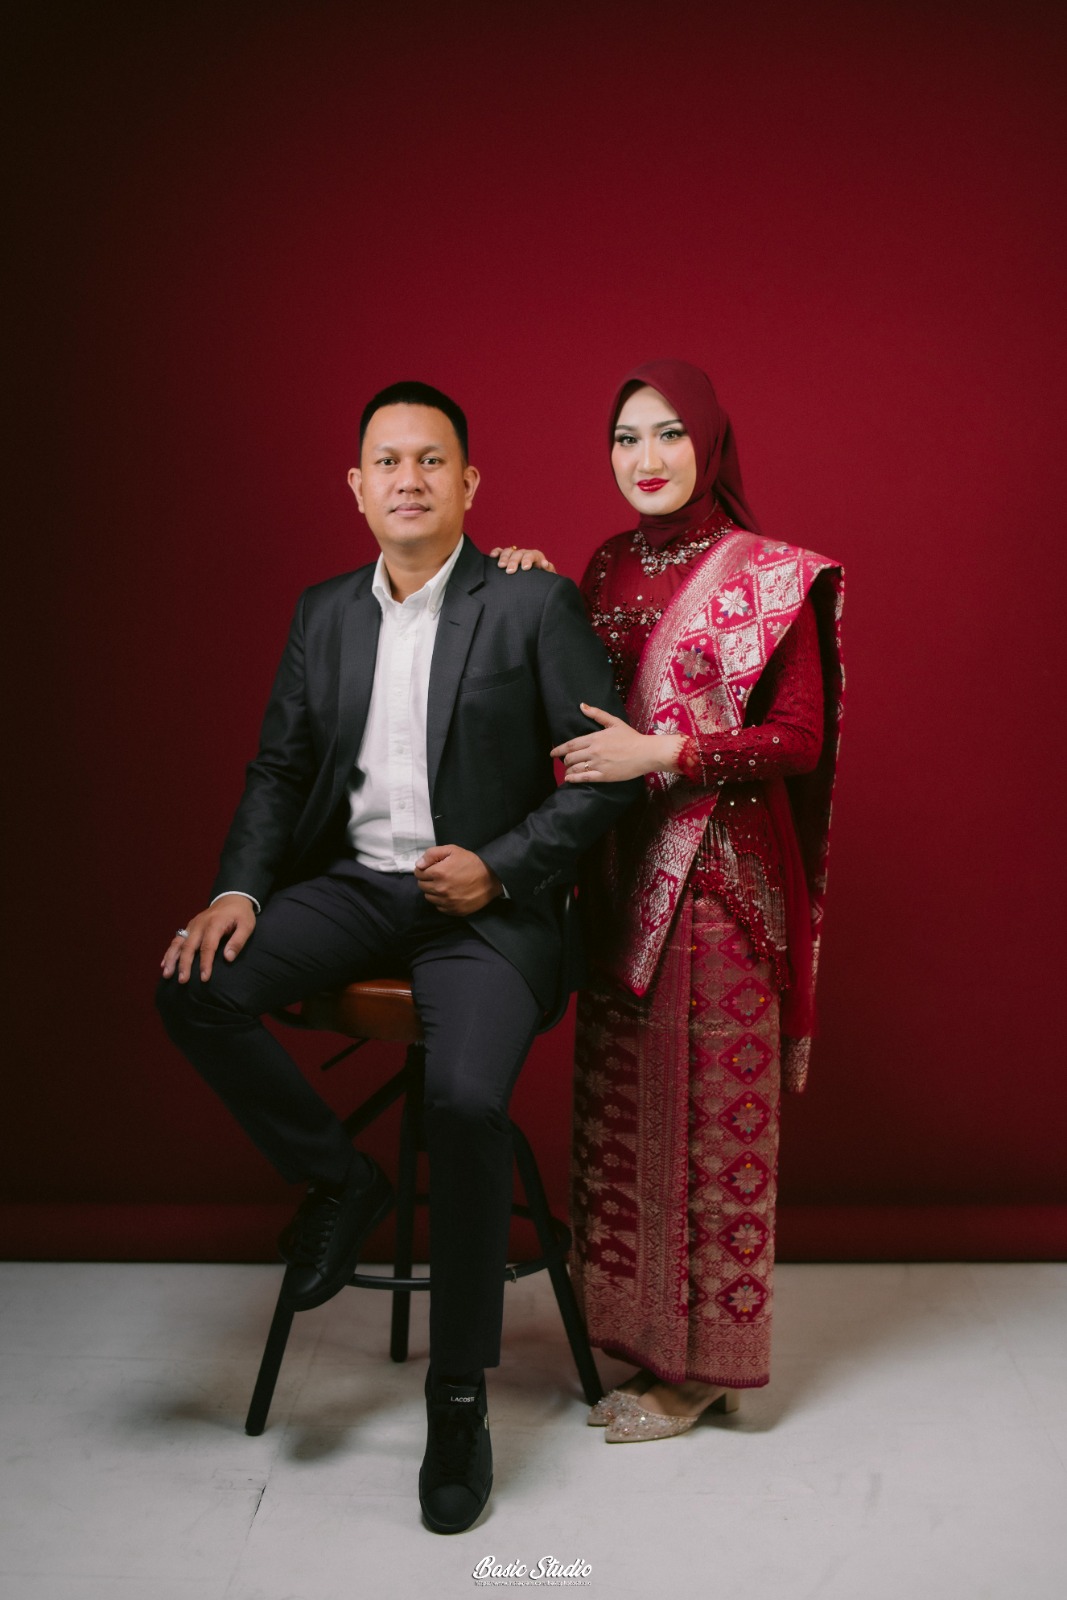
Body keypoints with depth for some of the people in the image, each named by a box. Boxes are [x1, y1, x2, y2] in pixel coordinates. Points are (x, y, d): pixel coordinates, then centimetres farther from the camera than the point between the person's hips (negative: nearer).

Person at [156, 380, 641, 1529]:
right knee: (192, 988, -19)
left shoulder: (535, 605, -3)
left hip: (487, 904, -4)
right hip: (353, 883, 5)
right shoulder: (324, 613, 12)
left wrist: (498, 868, -15)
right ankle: (336, 1181, 4)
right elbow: (279, 767, 13)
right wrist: (238, 891, -3)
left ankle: (459, 1393, -6)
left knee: (466, 1102, -27)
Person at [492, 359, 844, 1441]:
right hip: (622, 867, 6)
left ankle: (702, 1361, 17)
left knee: (710, 1103, 2)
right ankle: (646, 1334, 26)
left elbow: (799, 740, -10)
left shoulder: (768, 575, -8)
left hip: (720, 874, -6)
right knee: (622, 1098, 11)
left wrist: (665, 754, -21)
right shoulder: (610, 567, 11)